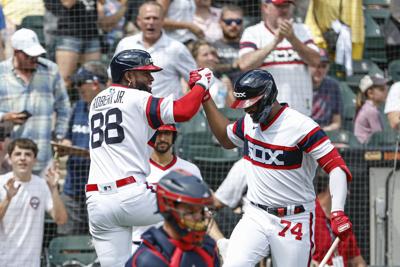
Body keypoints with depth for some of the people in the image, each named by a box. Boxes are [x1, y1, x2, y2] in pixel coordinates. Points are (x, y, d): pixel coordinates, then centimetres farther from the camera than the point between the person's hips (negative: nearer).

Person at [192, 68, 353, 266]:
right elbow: (226, 139, 28)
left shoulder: (301, 127, -18)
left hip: (294, 221, -5)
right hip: (255, 217, 5)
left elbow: (336, 167, -22)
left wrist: (337, 212, -36)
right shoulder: (249, 122, 5)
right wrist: (205, 99, 20)